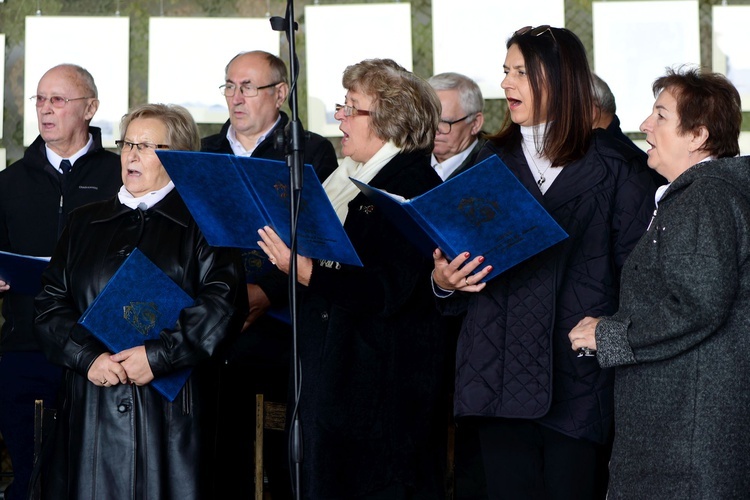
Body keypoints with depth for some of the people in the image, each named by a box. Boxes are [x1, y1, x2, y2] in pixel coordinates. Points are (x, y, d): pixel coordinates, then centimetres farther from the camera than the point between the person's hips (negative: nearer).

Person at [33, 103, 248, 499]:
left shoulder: (202, 224, 5)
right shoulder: (84, 223, 18)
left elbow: (224, 303, -9)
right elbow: (50, 303, 9)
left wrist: (158, 354, -17)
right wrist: (88, 356, -9)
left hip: (170, 406, -3)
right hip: (90, 405, 3)